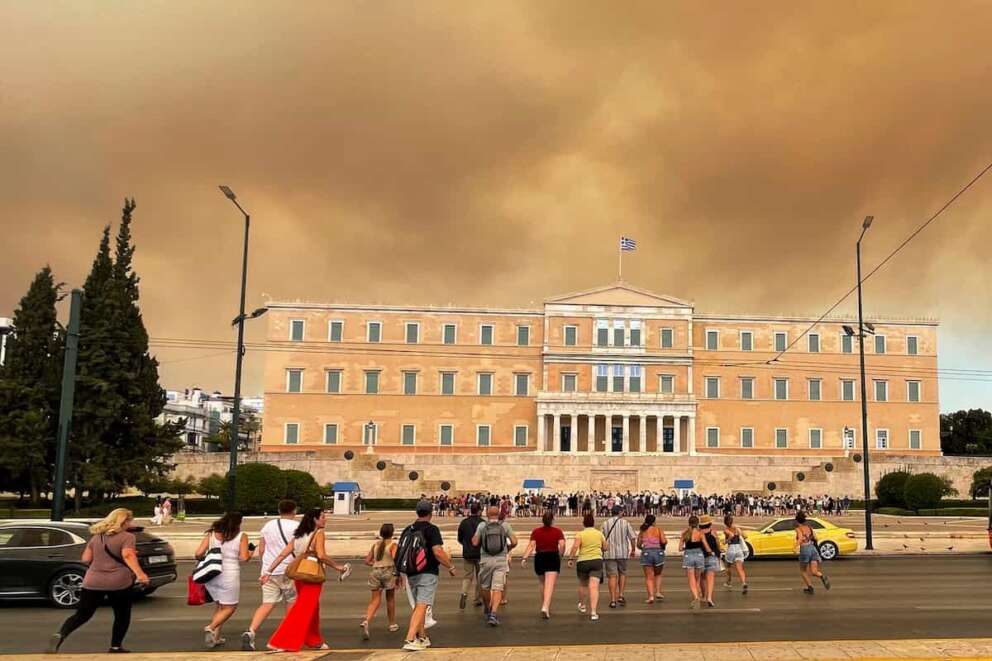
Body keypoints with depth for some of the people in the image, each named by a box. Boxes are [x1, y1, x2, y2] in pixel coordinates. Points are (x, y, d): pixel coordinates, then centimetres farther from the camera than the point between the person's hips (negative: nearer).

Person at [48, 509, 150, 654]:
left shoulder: (96, 537, 12)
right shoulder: (127, 536, -5)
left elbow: (86, 559, 13)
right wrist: (139, 573, -32)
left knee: (82, 614, 8)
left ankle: (60, 635, -15)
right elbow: (128, 555, -22)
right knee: (122, 615, 14)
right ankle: (116, 647, 14)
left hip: (93, 582, 4)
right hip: (119, 583, -4)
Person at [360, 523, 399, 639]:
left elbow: (367, 561, 10)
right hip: (388, 572, -3)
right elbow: (395, 558, -20)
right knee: (390, 599, 16)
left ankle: (366, 621, -24)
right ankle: (392, 624, 28)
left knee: (375, 601, 2)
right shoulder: (393, 545, -4)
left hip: (375, 572, 3)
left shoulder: (375, 545, 10)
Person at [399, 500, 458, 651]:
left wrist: (399, 573, 24)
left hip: (411, 574, 7)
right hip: (427, 574, -7)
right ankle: (410, 639, -17)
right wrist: (451, 567, -7)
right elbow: (438, 552, -19)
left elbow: (400, 552, 13)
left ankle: (422, 637, 26)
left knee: (418, 606, 19)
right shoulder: (431, 529, -10)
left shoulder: (407, 530, 10)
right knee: (421, 607, -9)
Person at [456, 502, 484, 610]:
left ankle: (464, 593, -19)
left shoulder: (464, 522, -2)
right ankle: (478, 599, 20)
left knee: (466, 576, 7)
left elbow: (460, 539, 6)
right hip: (480, 554, -1)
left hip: (467, 554, 1)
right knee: (479, 577, 14)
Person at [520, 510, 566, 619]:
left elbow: (531, 545, -7)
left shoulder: (535, 531, 4)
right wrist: (560, 556, 8)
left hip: (539, 559, 2)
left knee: (543, 584, 22)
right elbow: (562, 545, -9)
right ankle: (545, 607, -26)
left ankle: (545, 606, 30)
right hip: (553, 558, -2)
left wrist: (524, 558, -12)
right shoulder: (558, 531, 2)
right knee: (550, 585, -9)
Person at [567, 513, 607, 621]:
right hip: (597, 560, 0)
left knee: (583, 585, 22)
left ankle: (582, 605, 41)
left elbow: (575, 546, -16)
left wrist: (571, 558, -9)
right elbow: (605, 548, 14)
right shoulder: (599, 534, 6)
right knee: (594, 586, -9)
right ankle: (593, 612, -19)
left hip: (582, 561, 0)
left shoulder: (580, 534, -3)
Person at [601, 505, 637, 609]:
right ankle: (621, 596, 10)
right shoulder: (625, 523, 1)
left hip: (609, 553, 0)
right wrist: (632, 550, 12)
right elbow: (633, 537, -1)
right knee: (622, 574, 19)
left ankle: (613, 600, -4)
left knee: (612, 576, 1)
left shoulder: (605, 523, 3)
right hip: (622, 553, 0)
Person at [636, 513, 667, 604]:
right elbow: (663, 541, -10)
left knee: (649, 577, 4)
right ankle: (658, 592, 9)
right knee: (658, 575, 22)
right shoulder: (659, 530, 2)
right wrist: (666, 541, 12)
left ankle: (651, 596, -8)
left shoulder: (642, 531, 7)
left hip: (646, 553, 0)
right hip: (658, 553, 0)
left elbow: (638, 545, 5)